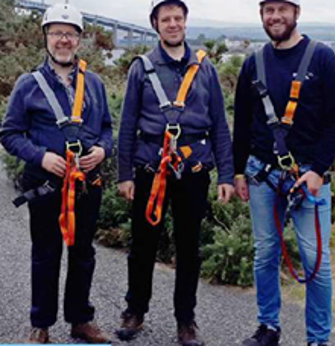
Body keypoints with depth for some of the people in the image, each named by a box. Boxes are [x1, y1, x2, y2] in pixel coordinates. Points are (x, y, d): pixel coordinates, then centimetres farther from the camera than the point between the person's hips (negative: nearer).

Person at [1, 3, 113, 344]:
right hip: (45, 184, -3)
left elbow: (106, 127, 14)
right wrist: (41, 156, -18)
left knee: (83, 254, 13)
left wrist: (102, 149, -7)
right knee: (45, 256, 8)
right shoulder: (29, 84, -4)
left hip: (88, 183, 3)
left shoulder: (94, 83, 6)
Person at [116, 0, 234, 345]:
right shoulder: (142, 68, 4)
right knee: (143, 242, 7)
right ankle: (135, 311, 26)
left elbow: (219, 124, 7)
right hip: (150, 170, -1)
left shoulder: (205, 69, 7)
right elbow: (128, 125, 4)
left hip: (194, 171, 1)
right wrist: (124, 174, -1)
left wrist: (226, 175, 2)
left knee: (189, 246, 8)